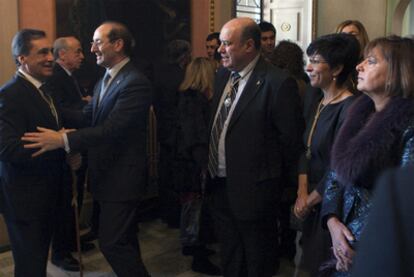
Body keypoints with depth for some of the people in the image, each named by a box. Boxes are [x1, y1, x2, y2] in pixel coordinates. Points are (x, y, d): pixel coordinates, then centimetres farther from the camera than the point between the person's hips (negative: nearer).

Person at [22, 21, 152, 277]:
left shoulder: (135, 83, -20)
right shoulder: (106, 79, 12)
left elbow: (112, 129, -28)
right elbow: (88, 117, 9)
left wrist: (63, 140, -33)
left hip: (122, 176, -9)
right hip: (108, 173, 9)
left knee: (112, 243, -6)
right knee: (124, 238, 20)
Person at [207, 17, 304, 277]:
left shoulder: (278, 82, -18)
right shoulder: (223, 75, 7)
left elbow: (290, 138, -14)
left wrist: (278, 178, -5)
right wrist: (209, 167, 10)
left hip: (252, 187, -7)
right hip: (219, 182, 7)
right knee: (229, 256, 23)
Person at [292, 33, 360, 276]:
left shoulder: (350, 109, -21)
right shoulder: (314, 100, 5)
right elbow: (306, 149, 6)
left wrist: (308, 201, -9)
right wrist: (302, 193, -5)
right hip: (312, 204, 7)